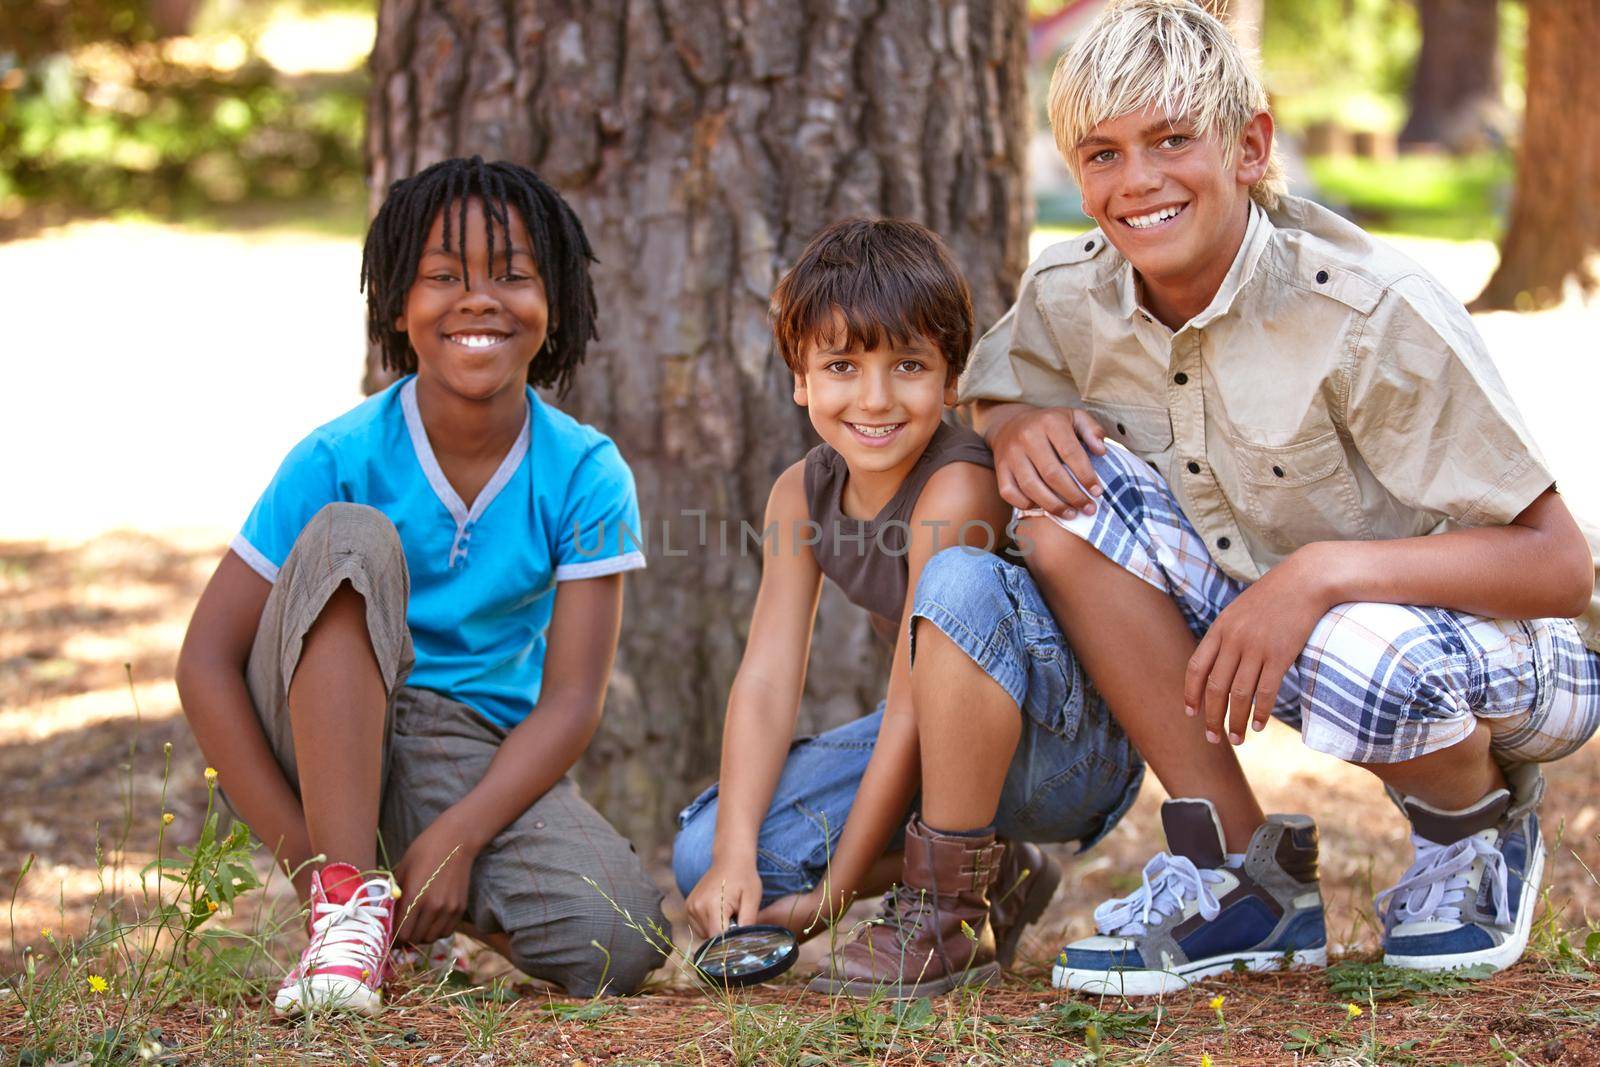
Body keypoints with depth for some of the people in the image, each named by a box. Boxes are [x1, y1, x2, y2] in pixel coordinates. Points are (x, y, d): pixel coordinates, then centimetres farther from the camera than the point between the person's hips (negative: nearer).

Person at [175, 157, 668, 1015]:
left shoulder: (586, 476, -7)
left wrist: (456, 837, -25)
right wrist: (302, 854, -18)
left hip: (476, 757, 2)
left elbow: (571, 700, -10)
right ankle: (348, 894, -31)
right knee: (349, 537, -30)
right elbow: (206, 662, -11)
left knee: (614, 947, -27)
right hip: (320, 732, -2)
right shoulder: (339, 459, -12)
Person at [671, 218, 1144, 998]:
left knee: (963, 580, -37)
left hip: (1074, 751, -7)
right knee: (706, 859, -8)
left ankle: (951, 912, -26)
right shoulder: (801, 493, -4)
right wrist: (735, 855, -24)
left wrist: (832, 893, -24)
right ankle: (993, 877, 6)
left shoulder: (958, 487, -26)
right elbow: (765, 680, -10)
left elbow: (913, 705, -26)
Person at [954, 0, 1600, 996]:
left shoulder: (1369, 312, -26)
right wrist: (1021, 427, -16)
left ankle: (1477, 823, -1)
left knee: (1360, 663, -40)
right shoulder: (1069, 298, -10)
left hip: (1516, 651, -5)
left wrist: (1322, 571, -39)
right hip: (1272, 633, 5)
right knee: (1070, 499, -17)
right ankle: (1245, 871, -11)